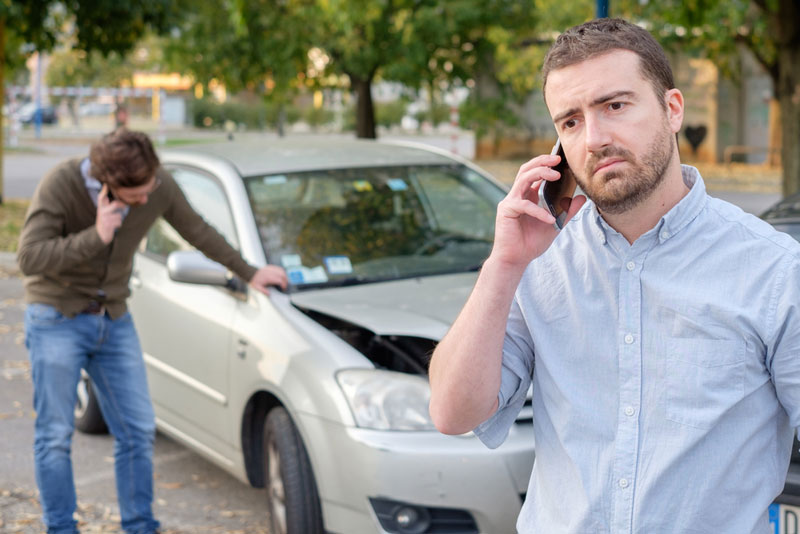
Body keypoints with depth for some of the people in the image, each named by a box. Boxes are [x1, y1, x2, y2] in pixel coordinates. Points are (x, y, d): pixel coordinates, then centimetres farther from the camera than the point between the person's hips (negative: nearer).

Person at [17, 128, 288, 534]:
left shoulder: (160, 187, -9)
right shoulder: (61, 186, -21)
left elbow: (197, 231, 8)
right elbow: (29, 257, -25)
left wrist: (248, 272, 15)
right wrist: (95, 236, -33)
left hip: (114, 321, 4)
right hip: (58, 318, -4)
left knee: (138, 431, 5)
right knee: (55, 436, 0)